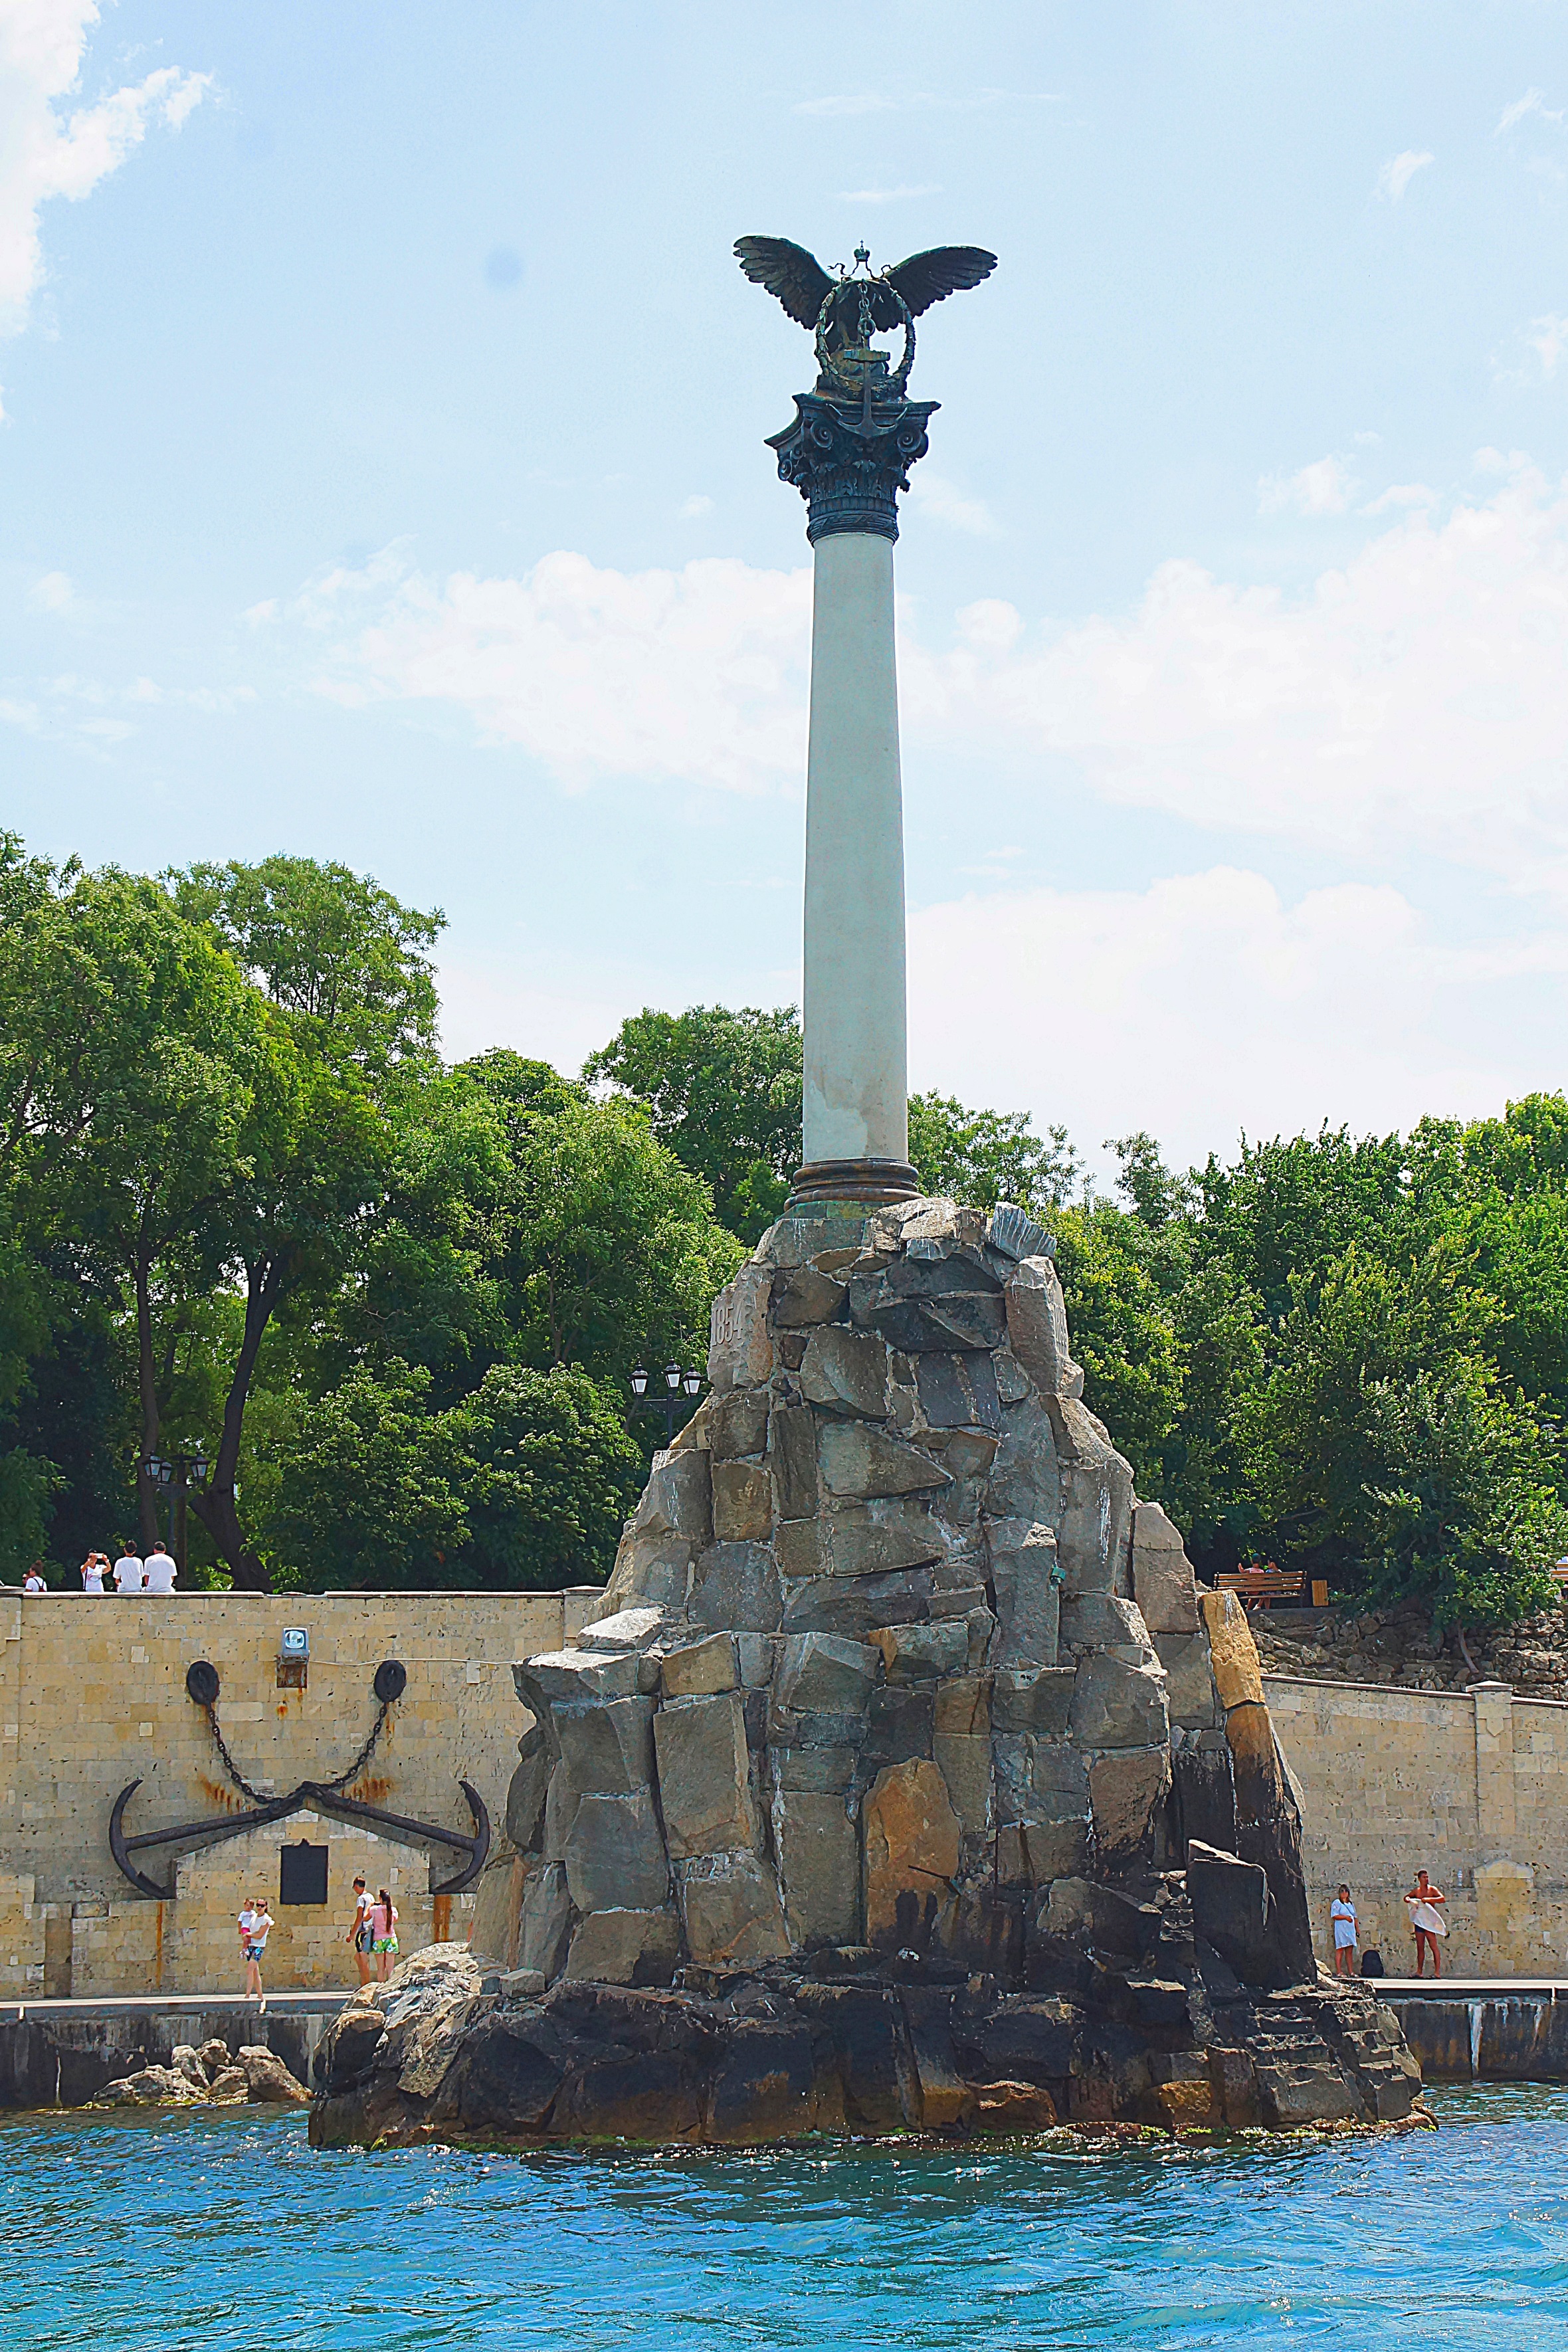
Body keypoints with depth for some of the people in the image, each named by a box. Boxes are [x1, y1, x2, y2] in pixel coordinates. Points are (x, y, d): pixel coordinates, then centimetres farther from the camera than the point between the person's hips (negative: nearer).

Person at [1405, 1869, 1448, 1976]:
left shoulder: (1432, 1890, -3)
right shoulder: (1416, 1891, 12)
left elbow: (1443, 1899, -15)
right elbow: (1407, 1897, 27)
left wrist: (1429, 1899, -23)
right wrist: (1407, 1899, 2)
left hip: (1429, 1921, -6)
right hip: (1419, 1921, 6)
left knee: (1433, 1946, -12)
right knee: (1420, 1947, 8)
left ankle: (1437, 1972, -16)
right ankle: (1419, 1972, 13)